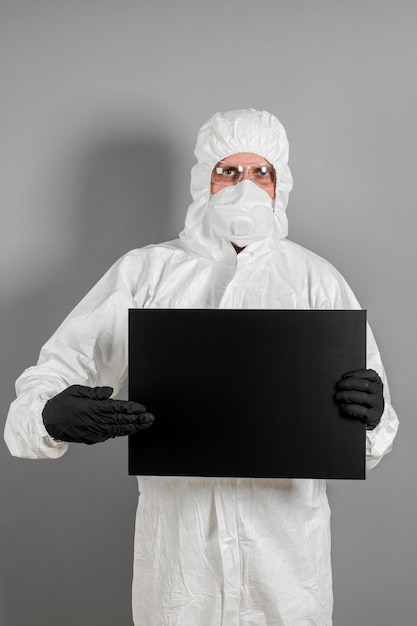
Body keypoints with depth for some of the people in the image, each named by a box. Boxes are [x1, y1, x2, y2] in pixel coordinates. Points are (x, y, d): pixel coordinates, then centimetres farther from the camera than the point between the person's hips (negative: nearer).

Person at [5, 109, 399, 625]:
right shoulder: (145, 272, -1)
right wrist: (50, 414, -26)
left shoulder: (316, 280, 0)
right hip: (177, 535, 0)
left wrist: (370, 414, -24)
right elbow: (54, 373, -4)